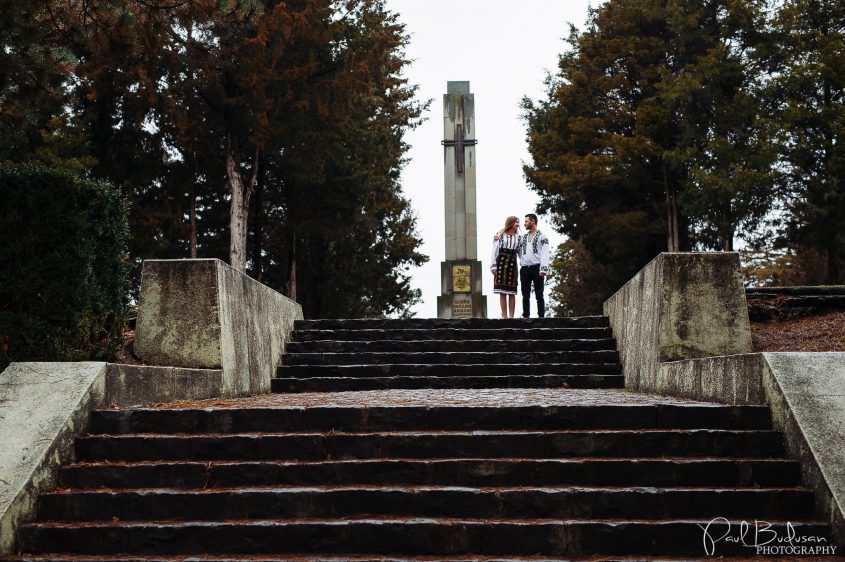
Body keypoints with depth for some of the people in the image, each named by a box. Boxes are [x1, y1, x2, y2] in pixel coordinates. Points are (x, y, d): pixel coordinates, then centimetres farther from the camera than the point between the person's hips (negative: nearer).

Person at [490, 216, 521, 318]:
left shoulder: (519, 237, 13)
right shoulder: (500, 236, 6)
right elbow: (494, 251, 2)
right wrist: (493, 266, -6)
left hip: (512, 264, 2)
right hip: (501, 263, -2)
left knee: (512, 292, -1)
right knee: (502, 292, -2)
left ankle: (511, 316, 2)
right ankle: (504, 316, 1)